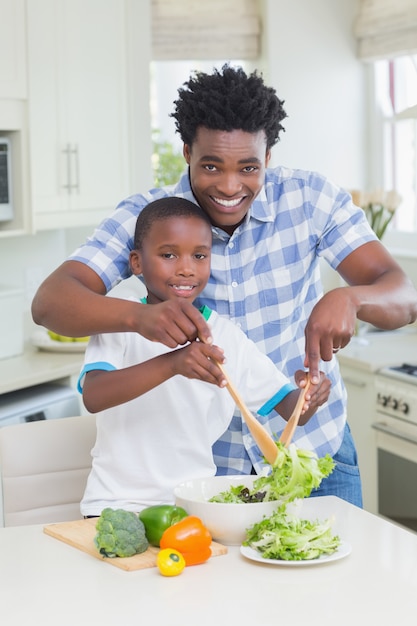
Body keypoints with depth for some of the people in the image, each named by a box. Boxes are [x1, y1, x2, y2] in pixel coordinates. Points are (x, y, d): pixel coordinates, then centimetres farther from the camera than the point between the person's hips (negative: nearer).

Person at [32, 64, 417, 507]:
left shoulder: (310, 198, -11)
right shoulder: (145, 217, -13)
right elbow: (49, 302, -25)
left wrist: (350, 298, -40)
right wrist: (138, 314, -45)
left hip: (314, 449, 1)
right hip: (204, 459, 0)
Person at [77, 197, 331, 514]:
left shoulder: (227, 335, 4)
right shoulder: (120, 325, -4)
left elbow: (289, 408, 5)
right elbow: (93, 397, -23)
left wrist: (308, 395, -19)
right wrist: (171, 363, -37)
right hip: (119, 507, -3)